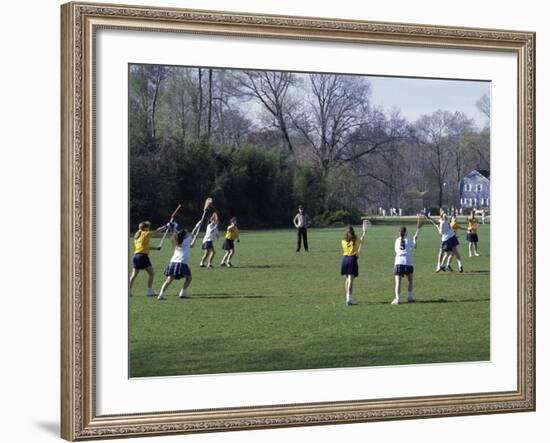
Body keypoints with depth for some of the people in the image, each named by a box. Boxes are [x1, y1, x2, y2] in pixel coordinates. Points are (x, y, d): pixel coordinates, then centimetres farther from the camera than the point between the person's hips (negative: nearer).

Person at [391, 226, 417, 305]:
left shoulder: (397, 240, 9)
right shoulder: (409, 240, 5)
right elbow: (414, 246, 22)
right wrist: (414, 239, 42)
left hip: (398, 263, 0)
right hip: (408, 263, 0)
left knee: (398, 282, -3)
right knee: (410, 280, 20)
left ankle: (397, 298, -15)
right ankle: (409, 297, 17)